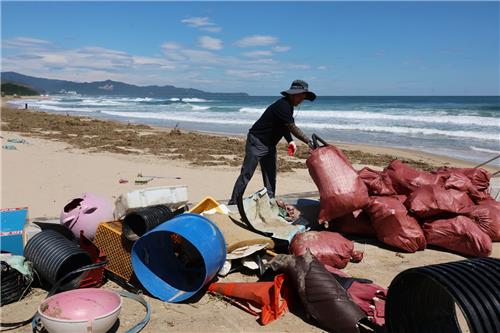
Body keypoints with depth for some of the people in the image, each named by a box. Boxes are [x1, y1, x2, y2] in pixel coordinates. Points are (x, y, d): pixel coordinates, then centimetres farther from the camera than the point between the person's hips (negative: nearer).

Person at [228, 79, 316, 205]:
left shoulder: (288, 105, 8)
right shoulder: (282, 105, -22)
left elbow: (285, 125, 18)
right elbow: (293, 128, -23)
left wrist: (290, 141, 4)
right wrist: (309, 142, -20)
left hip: (269, 145, 10)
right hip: (257, 142, -10)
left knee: (270, 177, 8)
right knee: (246, 175, -7)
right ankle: (233, 204, -1)